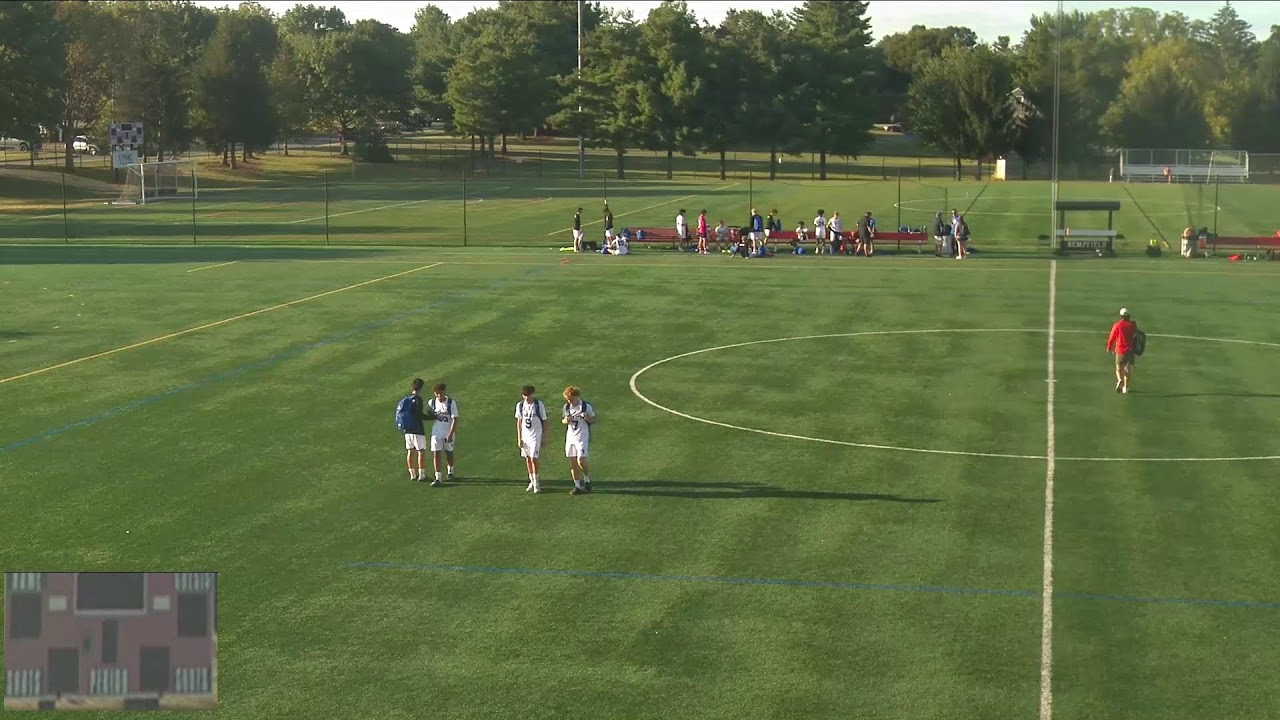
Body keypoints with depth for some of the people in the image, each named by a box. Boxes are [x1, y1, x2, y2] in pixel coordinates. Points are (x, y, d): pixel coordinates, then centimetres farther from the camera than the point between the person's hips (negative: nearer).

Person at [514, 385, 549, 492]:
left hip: (535, 436, -4)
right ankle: (532, 481, 20)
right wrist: (519, 438, 5)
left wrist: (544, 438, -3)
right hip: (525, 436, 4)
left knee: (533, 458, -10)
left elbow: (544, 422, -2)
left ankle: (536, 483, 2)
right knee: (527, 459, 8)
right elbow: (519, 422, 9)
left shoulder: (539, 405, -8)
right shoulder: (520, 405, 2)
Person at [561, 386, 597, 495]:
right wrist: (565, 420, -6)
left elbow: (594, 420, 1)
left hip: (582, 437, -5)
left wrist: (587, 418, -21)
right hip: (570, 437, 5)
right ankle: (577, 485, 11)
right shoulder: (566, 407, 6)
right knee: (572, 462, 4)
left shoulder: (586, 406, -7)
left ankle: (587, 478, 12)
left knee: (580, 461, -14)